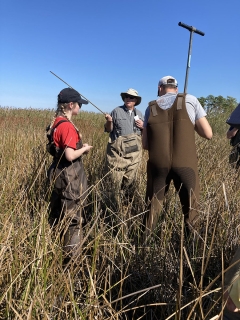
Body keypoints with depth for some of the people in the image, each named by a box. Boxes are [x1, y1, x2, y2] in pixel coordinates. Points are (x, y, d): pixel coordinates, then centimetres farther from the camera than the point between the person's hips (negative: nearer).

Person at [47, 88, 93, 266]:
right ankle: (70, 259, 16)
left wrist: (79, 146, 11)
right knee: (73, 219, 3)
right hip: (70, 178, -10)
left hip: (58, 174, 10)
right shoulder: (67, 126, -21)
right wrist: (84, 149, -8)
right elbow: (70, 156, -24)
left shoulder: (56, 122, 8)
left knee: (56, 216, 20)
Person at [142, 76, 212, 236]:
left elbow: (145, 144, 10)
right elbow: (208, 134, 2)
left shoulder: (151, 107, 11)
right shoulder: (190, 100, 5)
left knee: (153, 206, 16)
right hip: (185, 163, -2)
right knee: (190, 208, 11)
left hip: (158, 164, 2)